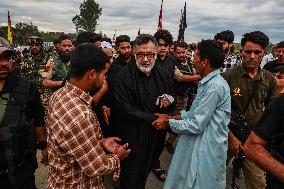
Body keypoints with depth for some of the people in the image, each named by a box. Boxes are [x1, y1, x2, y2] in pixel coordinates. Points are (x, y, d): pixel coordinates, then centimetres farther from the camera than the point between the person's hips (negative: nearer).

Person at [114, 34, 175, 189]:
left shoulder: (163, 75, 1)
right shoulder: (123, 77, -16)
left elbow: (173, 95, 14)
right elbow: (124, 108, -21)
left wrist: (169, 99, -10)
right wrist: (153, 118, -20)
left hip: (156, 134, 5)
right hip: (133, 136, -5)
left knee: (146, 170, 25)